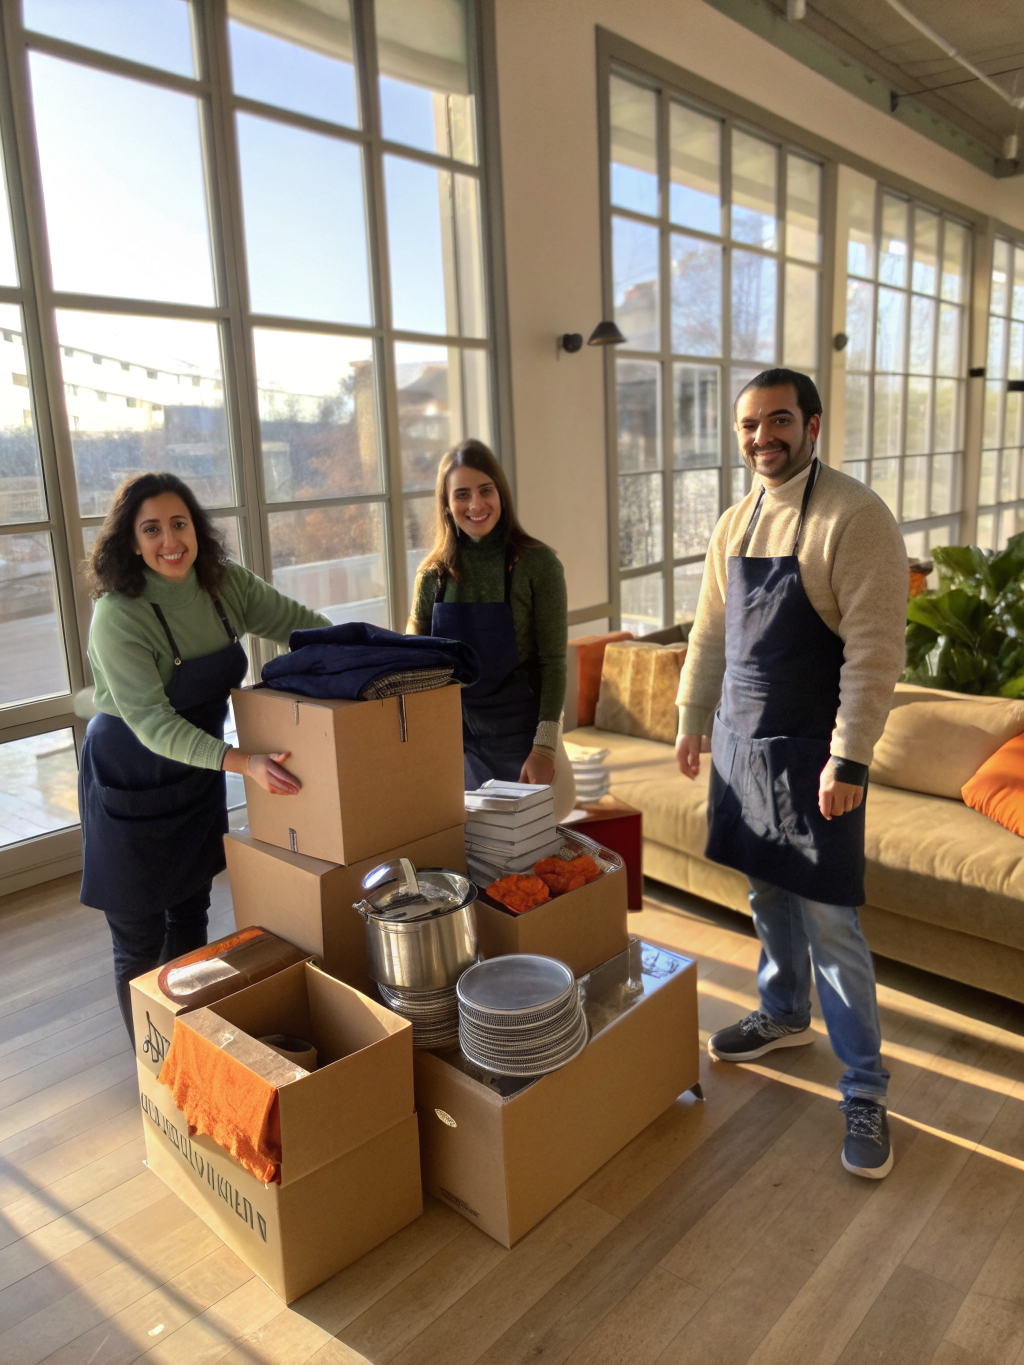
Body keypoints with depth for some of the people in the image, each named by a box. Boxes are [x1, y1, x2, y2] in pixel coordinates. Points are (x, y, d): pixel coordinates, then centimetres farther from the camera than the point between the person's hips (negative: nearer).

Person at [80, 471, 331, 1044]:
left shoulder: (226, 583, -8)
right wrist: (243, 762, -40)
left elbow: (300, 622, 3)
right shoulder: (118, 616, -25)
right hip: (131, 781, -5)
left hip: (198, 771, 6)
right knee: (141, 938, 5)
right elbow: (151, 722, -29)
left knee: (192, 916, 19)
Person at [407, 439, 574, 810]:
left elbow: (553, 662, -9)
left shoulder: (537, 563, -8)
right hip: (455, 734, 3)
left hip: (518, 735, -3)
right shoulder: (433, 573, 1)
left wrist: (544, 746, -14)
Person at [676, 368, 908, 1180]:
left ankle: (865, 1089, 15)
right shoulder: (736, 524, 9)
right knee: (769, 895, 20)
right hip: (740, 743, 7)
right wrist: (692, 723, 15)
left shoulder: (854, 518, -14)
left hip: (810, 750, -6)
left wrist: (849, 759, -21)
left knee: (829, 921, -1)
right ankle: (785, 1016, 42)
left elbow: (875, 649, -18)